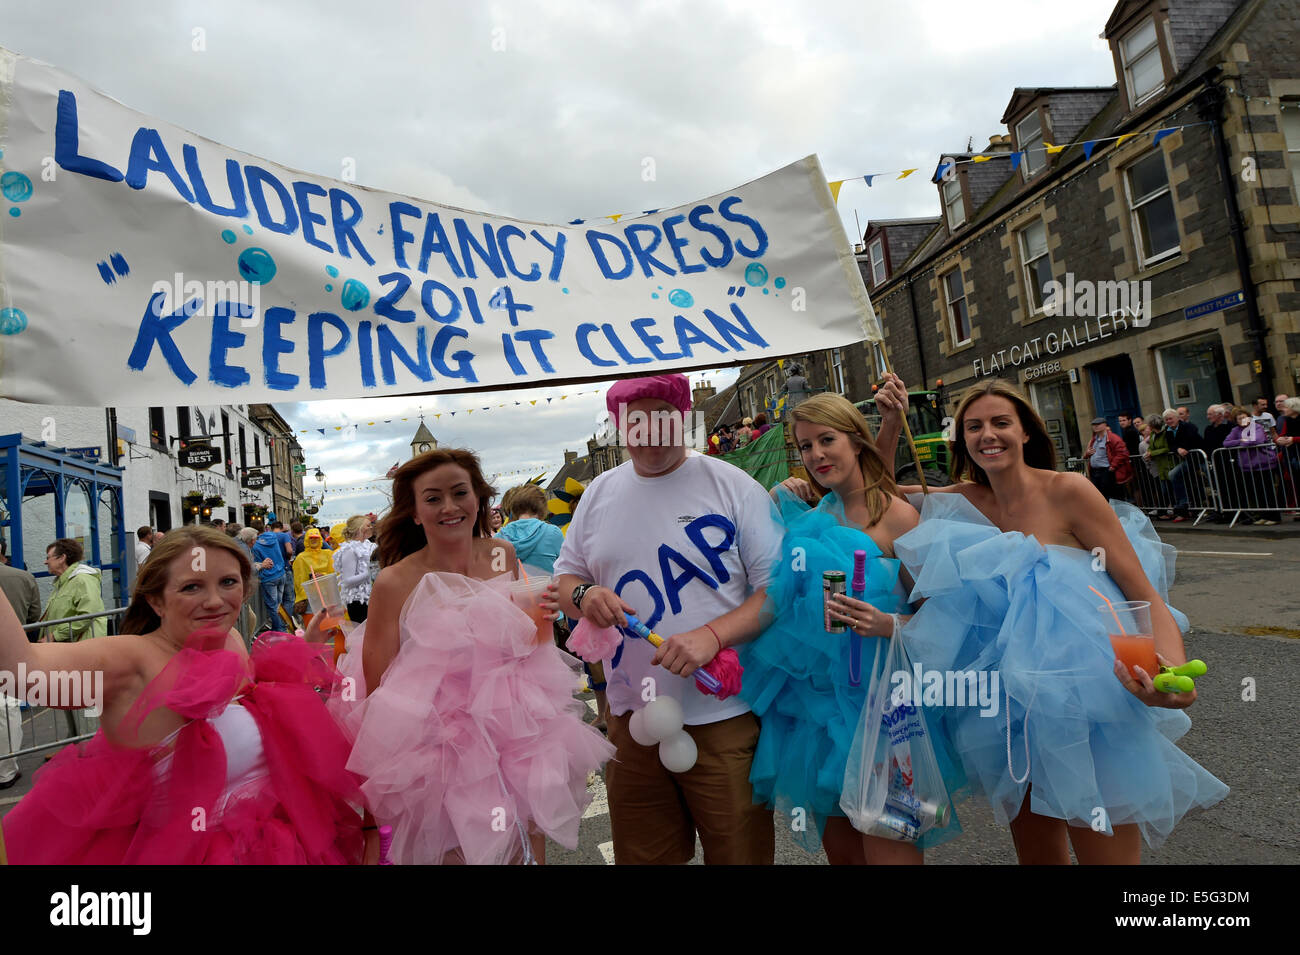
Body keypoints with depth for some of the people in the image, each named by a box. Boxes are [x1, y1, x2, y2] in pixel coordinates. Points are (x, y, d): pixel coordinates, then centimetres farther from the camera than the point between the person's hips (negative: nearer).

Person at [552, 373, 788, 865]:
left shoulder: (733, 486, -5)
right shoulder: (599, 493, 9)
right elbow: (565, 576, 16)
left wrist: (713, 635, -22)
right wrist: (583, 595, -8)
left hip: (724, 717, -4)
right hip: (630, 716, 4)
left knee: (739, 852, 10)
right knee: (640, 854, 19)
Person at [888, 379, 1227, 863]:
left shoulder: (1067, 491, -13)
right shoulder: (966, 500, 1)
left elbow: (1146, 595, -13)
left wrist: (1174, 673, -32)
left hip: (1081, 698, -4)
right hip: (1010, 707, 5)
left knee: (1104, 853, 6)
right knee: (1035, 852, 19)